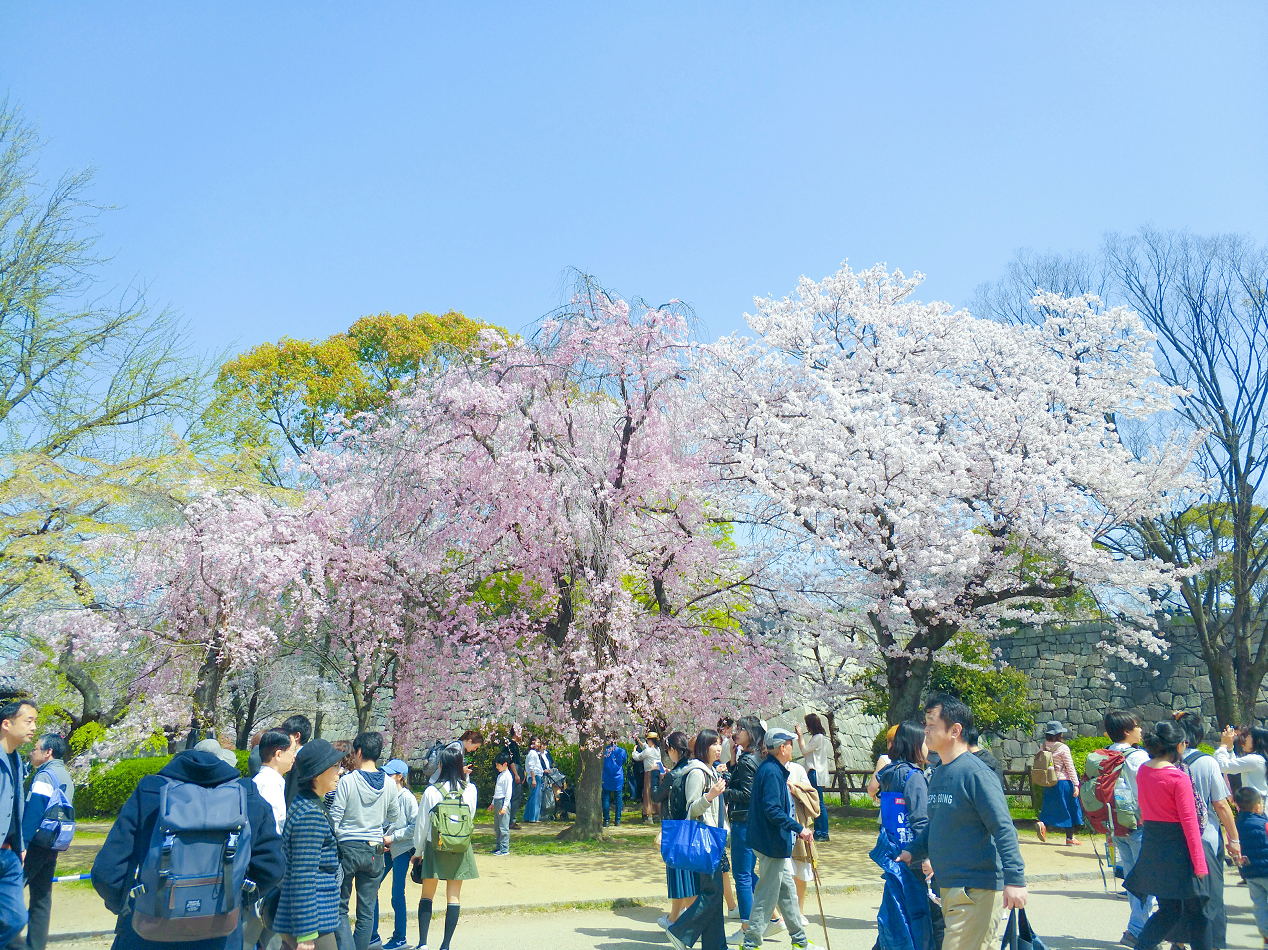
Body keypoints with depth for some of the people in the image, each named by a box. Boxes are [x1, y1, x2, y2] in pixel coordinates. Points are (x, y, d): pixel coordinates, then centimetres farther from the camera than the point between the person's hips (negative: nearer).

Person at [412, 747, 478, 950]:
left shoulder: (431, 791, -9)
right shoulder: (470, 789, -4)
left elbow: (422, 824, -2)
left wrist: (418, 851, 10)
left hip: (435, 847, -1)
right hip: (460, 849, 1)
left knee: (427, 895, 12)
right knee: (454, 897, 7)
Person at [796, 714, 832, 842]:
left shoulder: (819, 737, -13)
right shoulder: (816, 737, 16)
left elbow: (804, 750, -12)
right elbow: (806, 751, 18)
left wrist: (801, 735, -4)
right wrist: (800, 736, 18)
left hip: (816, 774, -10)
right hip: (813, 773, 10)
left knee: (819, 804, -7)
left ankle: (823, 833, -4)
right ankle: (818, 831, 16)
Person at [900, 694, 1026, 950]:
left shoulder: (975, 772, -16)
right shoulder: (938, 773, 10)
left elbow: (1003, 828, -19)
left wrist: (1014, 879, -23)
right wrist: (913, 852, 12)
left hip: (976, 888, -9)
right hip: (947, 886, 9)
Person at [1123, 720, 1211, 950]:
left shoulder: (1142, 771, 4)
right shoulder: (1179, 778, -16)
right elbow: (1189, 822, -16)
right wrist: (1199, 862, -13)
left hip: (1152, 845, 7)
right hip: (1177, 848, -6)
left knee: (1168, 909, 15)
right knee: (1196, 911, 8)